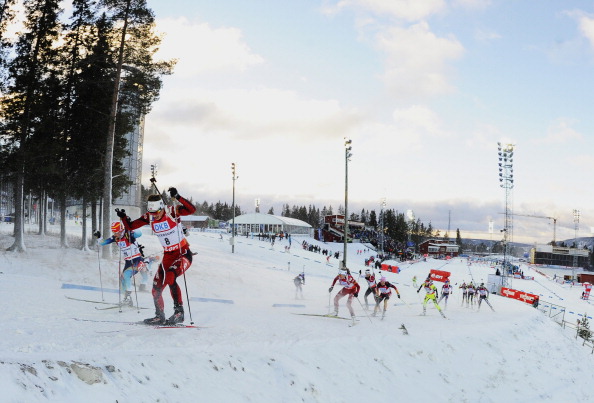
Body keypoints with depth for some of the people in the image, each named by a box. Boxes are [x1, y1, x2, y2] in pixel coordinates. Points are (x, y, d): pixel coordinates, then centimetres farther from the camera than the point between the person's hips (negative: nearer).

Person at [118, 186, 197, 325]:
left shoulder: (172, 211, -16)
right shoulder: (149, 217, -1)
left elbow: (192, 210, -31)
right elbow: (130, 226, 6)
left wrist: (177, 197, -43)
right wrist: (123, 217, -14)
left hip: (183, 253, -6)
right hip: (168, 256, 7)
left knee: (170, 277, -30)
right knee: (156, 288, 3)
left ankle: (179, 311, -21)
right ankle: (160, 316, 24)